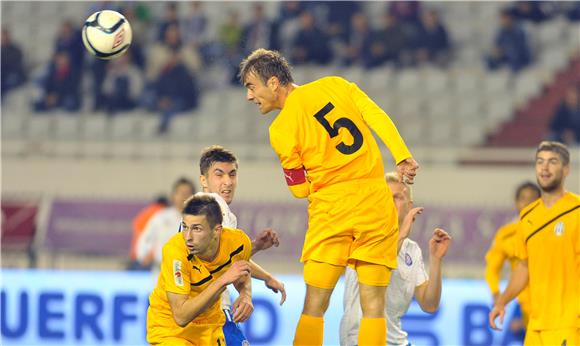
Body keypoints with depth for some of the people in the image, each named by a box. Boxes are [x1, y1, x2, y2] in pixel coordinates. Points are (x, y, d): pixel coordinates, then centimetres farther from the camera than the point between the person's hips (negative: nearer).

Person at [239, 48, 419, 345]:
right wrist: (403, 157, -6)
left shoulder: (281, 129, 0)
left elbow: (300, 189, 5)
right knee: (373, 306, 2)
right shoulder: (335, 85, 9)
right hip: (376, 198, 3)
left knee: (314, 306, 2)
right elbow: (377, 117, -2)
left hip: (330, 205, -3)